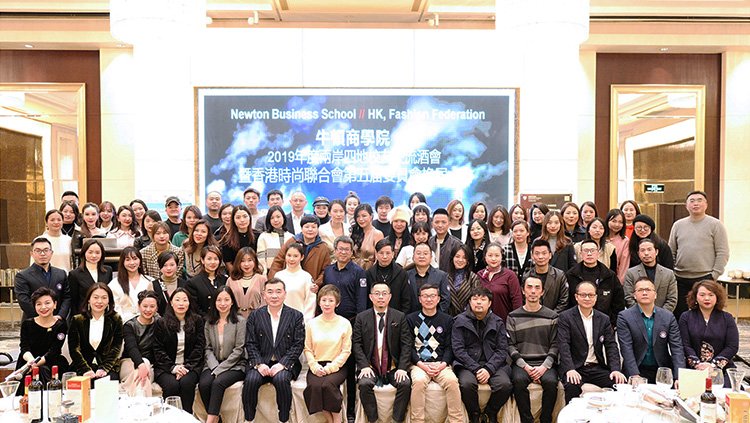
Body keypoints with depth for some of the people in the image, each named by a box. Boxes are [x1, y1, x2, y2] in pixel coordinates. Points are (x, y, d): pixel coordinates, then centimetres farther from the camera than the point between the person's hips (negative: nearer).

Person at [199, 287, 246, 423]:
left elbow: (238, 350, -8)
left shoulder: (240, 321, -4)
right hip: (213, 365, 4)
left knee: (218, 382, -31)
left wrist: (219, 369, -14)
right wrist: (214, 367, -11)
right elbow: (208, 349, 6)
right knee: (203, 384, -25)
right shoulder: (209, 323, 9)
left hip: (234, 365, -3)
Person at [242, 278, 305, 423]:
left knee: (281, 379, -32)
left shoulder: (296, 316, 4)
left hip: (285, 364, -1)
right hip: (261, 362, 2)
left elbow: (298, 345, -2)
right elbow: (250, 344, 4)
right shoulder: (255, 316, 9)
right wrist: (259, 364, -12)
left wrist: (282, 364, -14)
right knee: (251, 380, -27)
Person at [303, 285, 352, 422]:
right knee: (315, 386, -29)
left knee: (327, 384, -31)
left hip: (336, 366, -2)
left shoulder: (345, 323, 2)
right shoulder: (311, 323, 8)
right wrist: (315, 366, -9)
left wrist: (330, 367, -10)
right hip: (317, 366, 2)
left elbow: (346, 351, 1)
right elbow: (307, 349, 8)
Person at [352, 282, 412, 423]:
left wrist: (402, 368, -11)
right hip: (370, 367, 0)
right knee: (364, 383, -28)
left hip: (393, 367, 0)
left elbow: (406, 345, 1)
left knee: (405, 383, -26)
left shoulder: (400, 317, 6)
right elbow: (356, 344, 2)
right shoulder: (361, 318, 6)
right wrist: (364, 365, -12)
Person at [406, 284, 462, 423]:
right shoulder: (411, 319, 9)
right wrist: (421, 365, -9)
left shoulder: (447, 320, 13)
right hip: (419, 364, -1)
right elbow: (409, 346, 4)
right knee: (419, 381, -33)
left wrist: (443, 364, -8)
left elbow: (449, 346, 9)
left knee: (452, 380, -29)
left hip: (441, 364, 1)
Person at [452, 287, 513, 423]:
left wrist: (489, 369, -14)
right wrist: (476, 369, -16)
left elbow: (502, 350, 2)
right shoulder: (460, 321, 2)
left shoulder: (497, 322, 8)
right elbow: (458, 349, -5)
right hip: (467, 364, -2)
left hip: (492, 364, 2)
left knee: (505, 384, -26)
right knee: (467, 384, -32)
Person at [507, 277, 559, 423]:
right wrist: (525, 366, -10)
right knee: (518, 380, -31)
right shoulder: (513, 317, 9)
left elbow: (555, 345, 5)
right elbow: (510, 345, 3)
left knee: (551, 381, -30)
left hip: (545, 363, 0)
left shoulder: (552, 316, 10)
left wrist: (544, 366, -11)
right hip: (521, 363, 0)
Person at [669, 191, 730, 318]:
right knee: (678, 315, 10)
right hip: (680, 279, 4)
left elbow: (723, 253, -5)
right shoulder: (678, 225, 10)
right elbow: (671, 252, 13)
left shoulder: (715, 225, -1)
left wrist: (715, 275, -11)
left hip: (705, 278, -3)